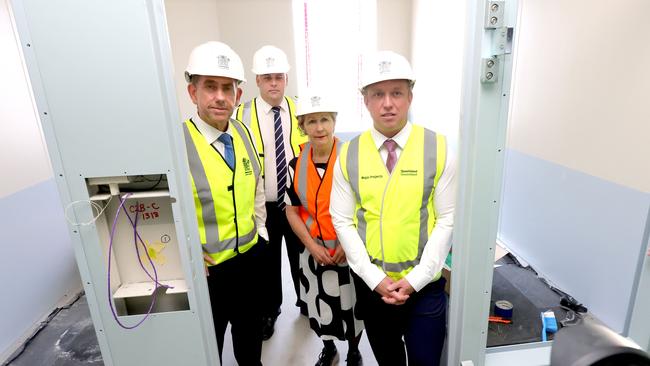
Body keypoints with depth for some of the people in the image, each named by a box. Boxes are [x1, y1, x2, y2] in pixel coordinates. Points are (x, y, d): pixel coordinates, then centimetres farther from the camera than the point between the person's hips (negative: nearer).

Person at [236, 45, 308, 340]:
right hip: (263, 206, -1)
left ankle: (305, 302, 44)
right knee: (268, 262, 15)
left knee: (301, 256, 18)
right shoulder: (243, 115, -8)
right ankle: (269, 310, 40)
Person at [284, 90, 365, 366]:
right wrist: (311, 245, -9)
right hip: (314, 251, 3)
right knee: (319, 303, 19)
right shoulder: (296, 165, -4)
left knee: (352, 304, 15)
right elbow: (292, 211, 1)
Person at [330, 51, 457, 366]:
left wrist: (415, 279, -12)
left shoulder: (438, 149, -8)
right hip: (370, 283, 2)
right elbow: (342, 222, -5)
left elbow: (448, 219, -8)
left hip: (424, 284, -1)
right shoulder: (349, 155, -5)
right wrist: (375, 279, -10)